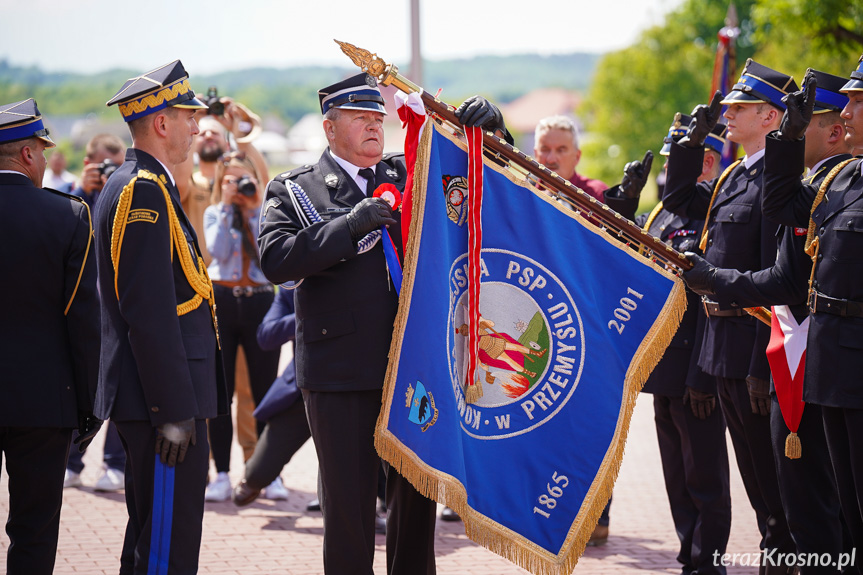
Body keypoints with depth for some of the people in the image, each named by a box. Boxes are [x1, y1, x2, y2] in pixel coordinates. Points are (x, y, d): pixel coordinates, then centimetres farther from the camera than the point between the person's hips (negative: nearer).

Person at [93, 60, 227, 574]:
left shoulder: (132, 185, 18)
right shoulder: (145, 190, -15)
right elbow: (148, 311, -22)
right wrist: (174, 410, -22)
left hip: (152, 400, 11)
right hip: (164, 399, -11)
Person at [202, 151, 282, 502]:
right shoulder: (214, 214, 9)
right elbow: (218, 251, -8)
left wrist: (255, 209, -9)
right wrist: (228, 207, -7)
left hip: (260, 301, -1)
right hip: (222, 300, 1)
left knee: (264, 391, -1)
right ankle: (222, 476, 7)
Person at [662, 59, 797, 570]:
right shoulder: (732, 178, 12)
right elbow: (680, 198, 30)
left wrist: (763, 364, -24)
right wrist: (693, 139, 16)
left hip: (756, 348, -9)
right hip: (725, 347, 9)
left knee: (771, 468, -3)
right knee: (754, 470, 15)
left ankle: (788, 558, 3)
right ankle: (774, 552, 23)